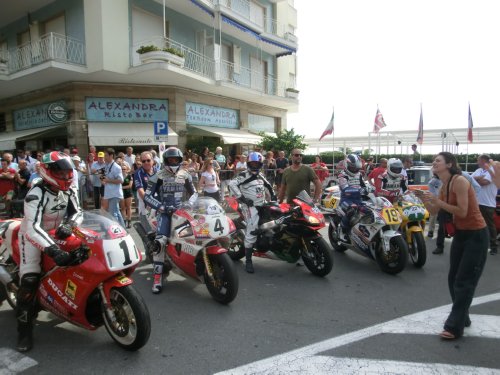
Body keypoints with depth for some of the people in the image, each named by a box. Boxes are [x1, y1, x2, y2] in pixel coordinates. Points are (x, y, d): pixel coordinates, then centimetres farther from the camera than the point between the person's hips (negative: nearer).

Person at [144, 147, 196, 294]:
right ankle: (157, 277, -16)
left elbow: (194, 193, 18)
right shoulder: (158, 176, -3)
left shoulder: (185, 175, 11)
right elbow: (147, 197, -8)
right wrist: (161, 207, -20)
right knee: (160, 241, -21)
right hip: (165, 212, -4)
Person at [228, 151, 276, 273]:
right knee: (251, 233, -14)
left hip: (262, 205, 8)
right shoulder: (244, 175, -8)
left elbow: (268, 185, 34)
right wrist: (242, 198, -24)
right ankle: (248, 261, -8)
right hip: (251, 207, -8)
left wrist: (273, 195, 22)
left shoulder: (260, 176, 17)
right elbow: (232, 184, -22)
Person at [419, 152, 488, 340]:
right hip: (460, 233, 9)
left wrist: (438, 201, -24)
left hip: (476, 235, -9)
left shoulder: (459, 181, -20)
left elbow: (463, 212, -23)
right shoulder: (444, 186, 6)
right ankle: (462, 318, 29)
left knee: (464, 282, -5)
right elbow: (434, 211, 8)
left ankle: (454, 327, 2)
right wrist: (424, 199, -10)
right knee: (453, 279, 14)